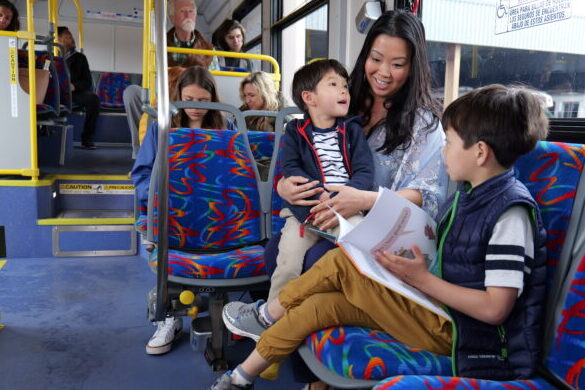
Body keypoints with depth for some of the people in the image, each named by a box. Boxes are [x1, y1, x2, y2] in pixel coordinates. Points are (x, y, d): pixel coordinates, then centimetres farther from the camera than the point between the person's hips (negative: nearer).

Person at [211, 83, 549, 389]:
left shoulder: (511, 212, -19)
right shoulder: (468, 193, 9)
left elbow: (496, 308, -23)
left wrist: (421, 278, -20)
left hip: (460, 334, -8)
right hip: (440, 308, 8)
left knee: (341, 264, -14)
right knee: (321, 304, 0)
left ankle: (268, 316, 15)